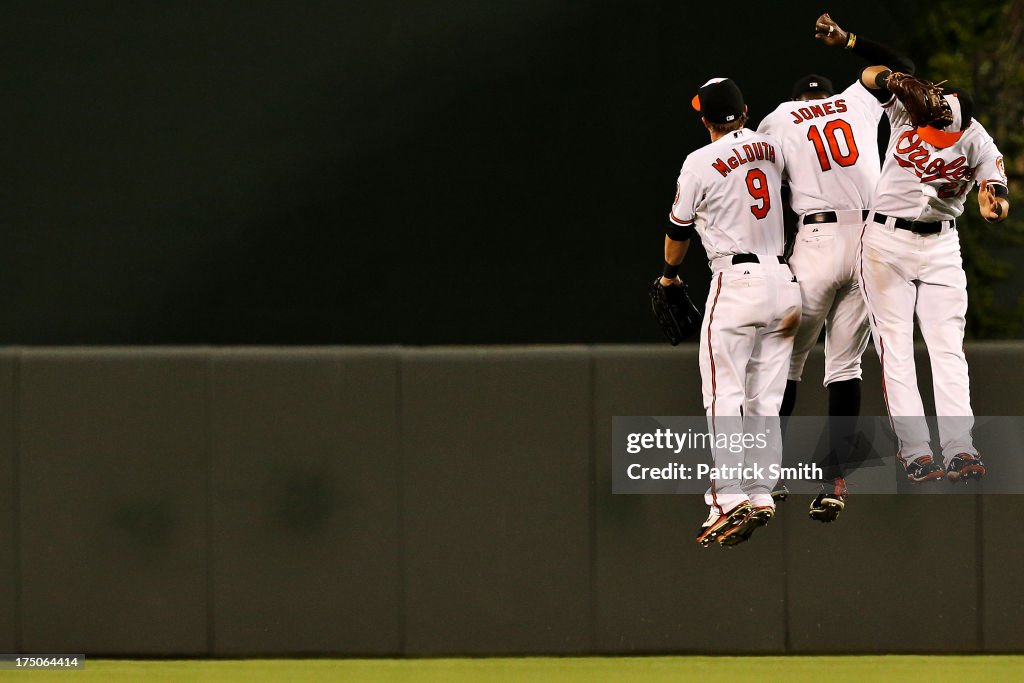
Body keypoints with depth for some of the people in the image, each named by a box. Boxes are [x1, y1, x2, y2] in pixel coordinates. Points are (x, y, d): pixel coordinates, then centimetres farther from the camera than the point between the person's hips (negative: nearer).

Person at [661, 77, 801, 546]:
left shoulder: (700, 163, -6)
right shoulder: (772, 151, 8)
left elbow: (679, 230, 5)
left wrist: (669, 275, 25)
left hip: (736, 282, -6)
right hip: (783, 282, 6)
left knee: (724, 397, -6)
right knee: (764, 400, 10)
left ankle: (730, 498, -16)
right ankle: (762, 494, 7)